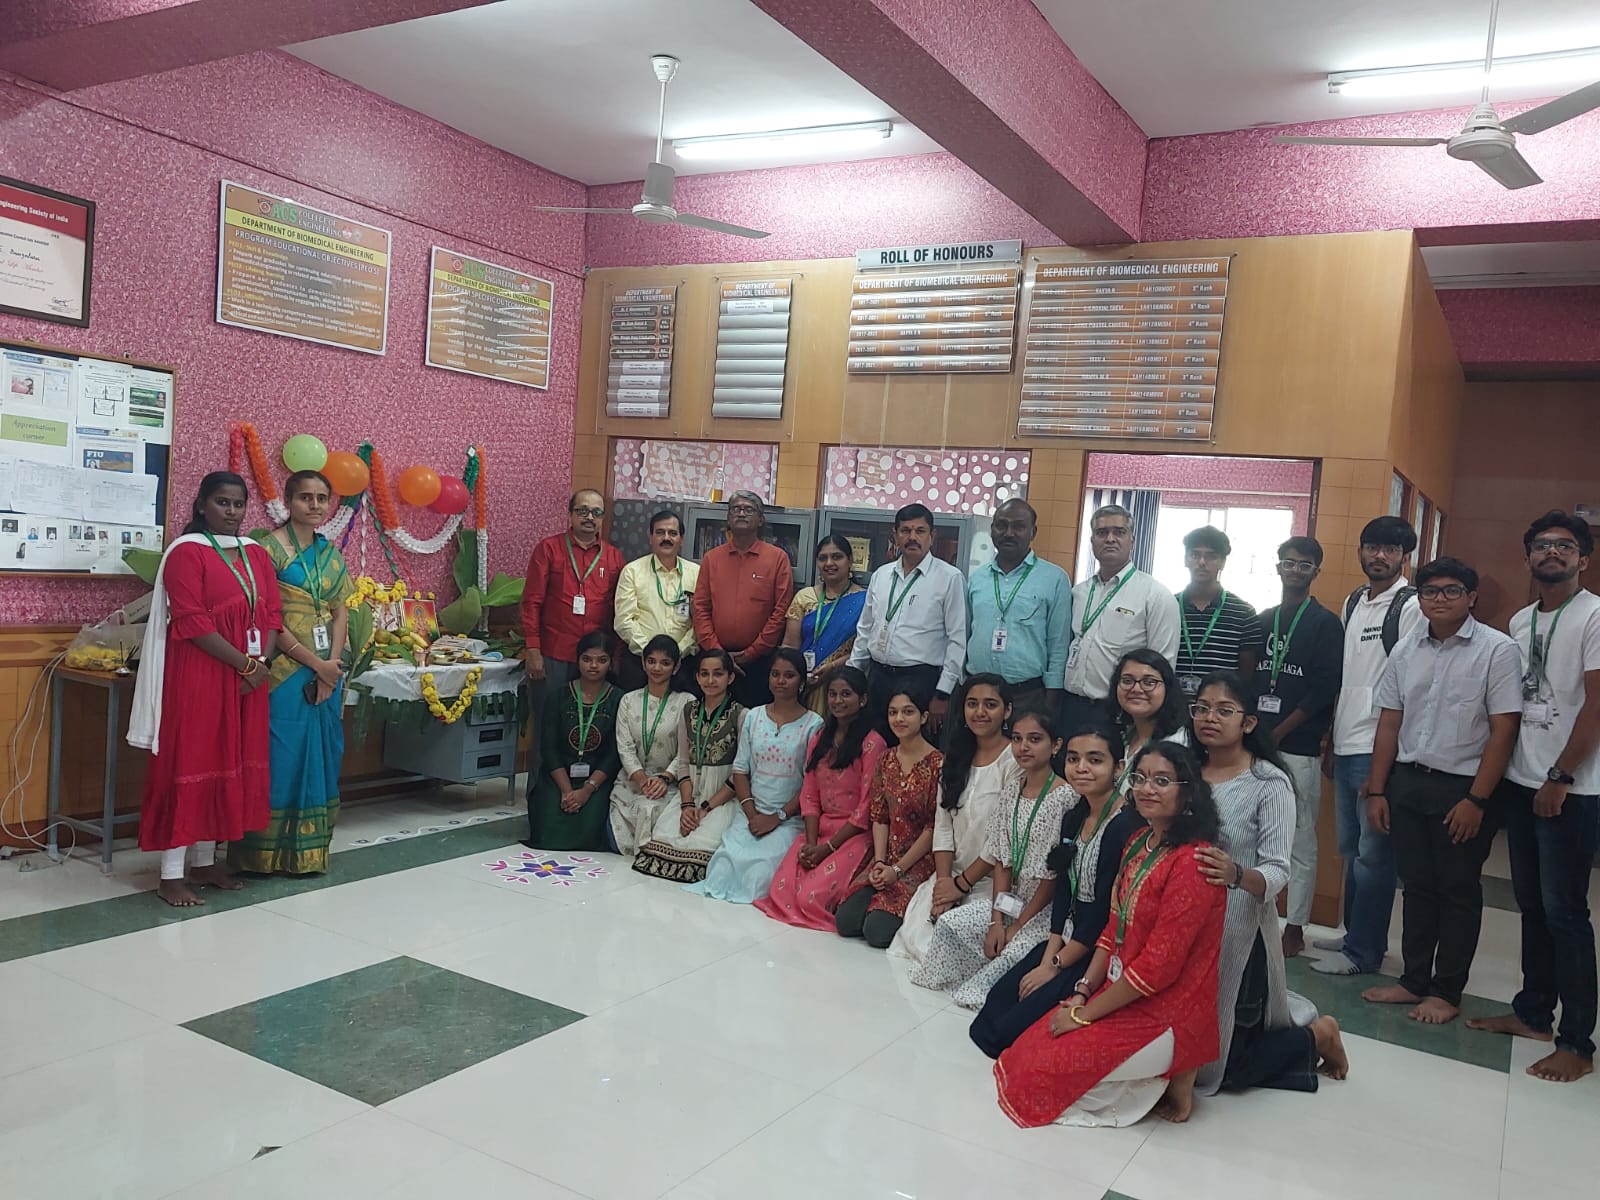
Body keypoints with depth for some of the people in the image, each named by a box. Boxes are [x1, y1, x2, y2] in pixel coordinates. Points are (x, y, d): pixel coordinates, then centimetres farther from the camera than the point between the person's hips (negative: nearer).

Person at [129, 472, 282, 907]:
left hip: (249, 678, 7)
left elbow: (272, 613, 10)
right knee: (190, 762, -4)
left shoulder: (257, 554, 12)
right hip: (198, 675, -7)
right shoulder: (187, 552, -8)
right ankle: (171, 875, 2)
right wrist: (245, 664, -16)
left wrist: (262, 664, -6)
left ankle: (206, 861, 22)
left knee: (232, 764, 10)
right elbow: (192, 623, -16)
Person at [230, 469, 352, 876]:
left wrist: (333, 663, -4)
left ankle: (309, 849, 19)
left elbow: (341, 613, 10)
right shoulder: (270, 547, -7)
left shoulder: (331, 553, 12)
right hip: (284, 670, -6)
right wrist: (314, 662, -13)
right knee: (281, 757, -3)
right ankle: (271, 852, 7)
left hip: (327, 672, 6)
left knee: (320, 756, 9)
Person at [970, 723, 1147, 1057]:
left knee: (1010, 1031, -12)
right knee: (985, 1024, 0)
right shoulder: (1072, 818, 7)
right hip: (1066, 942, 8)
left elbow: (1106, 910, -19)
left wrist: (1056, 966, -11)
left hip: (1099, 954, -8)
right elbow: (1063, 892, 7)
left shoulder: (1126, 826, -20)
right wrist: (1048, 957, -3)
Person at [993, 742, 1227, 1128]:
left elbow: (1159, 965, -23)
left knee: (1043, 1071, -8)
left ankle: (1170, 1078, 2)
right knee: (1027, 1048, 5)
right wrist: (1083, 991, 0)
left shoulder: (1191, 862, -22)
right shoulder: (1138, 842, 6)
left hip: (1164, 1013, -9)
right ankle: (1158, 1070, 12)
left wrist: (1084, 1013, -15)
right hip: (1119, 992, 9)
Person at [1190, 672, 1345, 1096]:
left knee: (1217, 1067, 4)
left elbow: (1277, 873, -20)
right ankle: (1294, 1018, 38)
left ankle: (1317, 1035, 27)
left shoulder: (1270, 784, -13)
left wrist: (1237, 875, -40)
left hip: (1238, 934, -6)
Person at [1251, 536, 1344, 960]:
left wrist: (1278, 733, -10)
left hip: (1298, 747, -4)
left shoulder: (1326, 624, 0)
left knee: (1300, 841, 0)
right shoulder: (1262, 621, 15)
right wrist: (1252, 729, 1)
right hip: (1258, 743, 4)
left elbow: (1323, 689, -7)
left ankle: (1295, 928, 8)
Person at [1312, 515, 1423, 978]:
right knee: (1350, 848, 16)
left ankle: (1362, 952, 10)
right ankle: (1356, 934, 28)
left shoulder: (1412, 607, -9)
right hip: (1347, 747, 8)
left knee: (1373, 853, 0)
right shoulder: (1353, 602, 14)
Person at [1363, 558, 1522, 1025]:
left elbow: (1502, 731, -11)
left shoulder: (1497, 650, -8)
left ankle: (1447, 991, 18)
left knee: (1458, 891, 7)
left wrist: (1476, 799, -14)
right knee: (1417, 885, 12)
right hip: (1407, 781, 4)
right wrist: (1377, 791, 7)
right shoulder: (1405, 652, 7)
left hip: (1463, 787, -4)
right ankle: (1414, 980, 23)